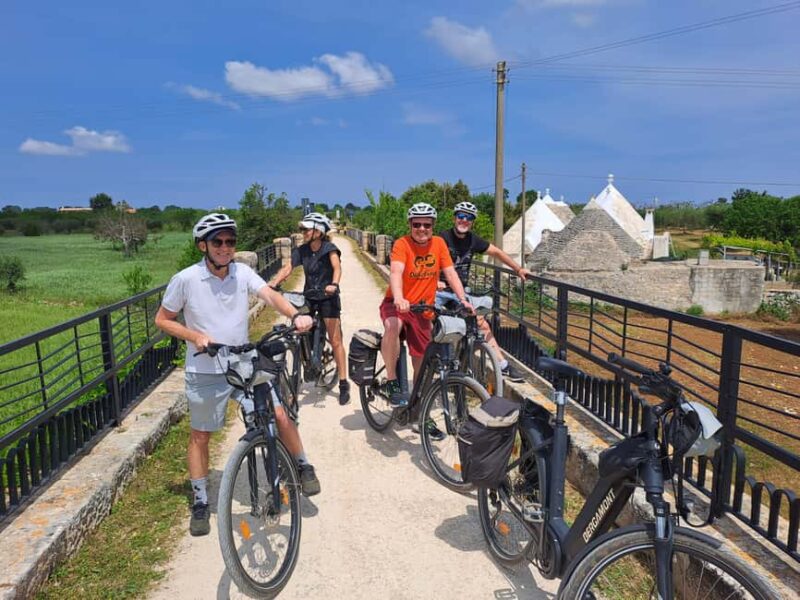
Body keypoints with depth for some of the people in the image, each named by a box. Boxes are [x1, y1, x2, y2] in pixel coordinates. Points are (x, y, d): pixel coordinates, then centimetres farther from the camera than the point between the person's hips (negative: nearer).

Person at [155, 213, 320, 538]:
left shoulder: (242, 272, -5)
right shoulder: (185, 279, -11)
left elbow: (270, 295, -19)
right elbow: (162, 320, -2)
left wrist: (296, 315, -39)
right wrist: (195, 336, -18)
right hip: (205, 373, -1)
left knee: (280, 414, -9)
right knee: (200, 436, 12)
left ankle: (304, 467, 16)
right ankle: (200, 504, 31)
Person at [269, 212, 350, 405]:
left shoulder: (329, 248, -11)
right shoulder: (301, 251, 1)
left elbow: (337, 267, -28)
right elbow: (287, 269, -11)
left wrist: (334, 284, -48)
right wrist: (272, 284, -28)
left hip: (328, 297, -4)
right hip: (308, 296, 4)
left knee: (335, 341, -4)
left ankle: (343, 383, 2)